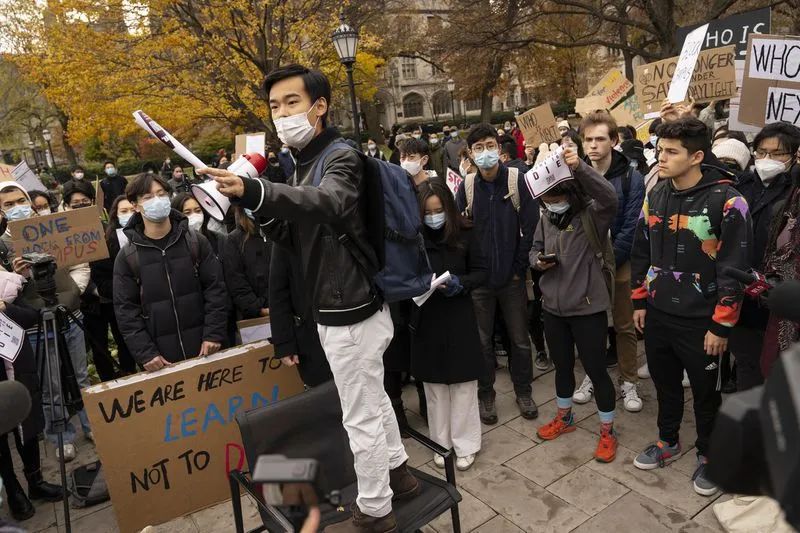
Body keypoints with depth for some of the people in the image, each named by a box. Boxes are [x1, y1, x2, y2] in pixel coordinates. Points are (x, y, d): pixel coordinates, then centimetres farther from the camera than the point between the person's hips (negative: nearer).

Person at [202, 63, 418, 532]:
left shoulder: (342, 157, -16)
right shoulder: (307, 163, 13)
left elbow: (327, 203, -40)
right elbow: (300, 240, 11)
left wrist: (252, 191, -55)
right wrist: (261, 209, -7)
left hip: (352, 312, -9)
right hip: (342, 309, 9)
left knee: (360, 417, 5)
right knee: (373, 399, 23)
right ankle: (398, 473, 43)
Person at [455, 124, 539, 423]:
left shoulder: (517, 181, -6)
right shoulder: (467, 187, -1)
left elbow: (530, 227, -7)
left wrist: (520, 267, -7)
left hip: (512, 277, -1)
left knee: (520, 339, 11)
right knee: (483, 340, 10)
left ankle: (523, 391, 30)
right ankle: (485, 395, 27)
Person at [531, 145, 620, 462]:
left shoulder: (592, 215, -13)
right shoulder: (546, 219, 3)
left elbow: (609, 196, -35)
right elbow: (535, 249, 18)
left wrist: (579, 167, -48)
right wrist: (538, 261, -6)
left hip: (587, 307, -5)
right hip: (553, 307, 5)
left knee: (595, 369, 7)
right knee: (562, 365, 21)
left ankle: (607, 432, 27)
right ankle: (564, 417, 43)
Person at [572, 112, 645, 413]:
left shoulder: (631, 177, -8)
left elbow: (631, 227, -10)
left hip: (619, 263, -2)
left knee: (625, 326, 8)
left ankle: (629, 382, 23)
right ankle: (591, 375, 29)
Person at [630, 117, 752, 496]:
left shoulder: (726, 201, -16)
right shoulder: (656, 195, 3)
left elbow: (734, 269, -15)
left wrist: (721, 326, -14)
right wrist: (640, 302, 11)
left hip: (699, 321, -5)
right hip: (658, 314, 5)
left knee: (705, 393, 13)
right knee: (665, 383, 20)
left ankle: (708, 455, 35)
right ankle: (668, 441, 41)